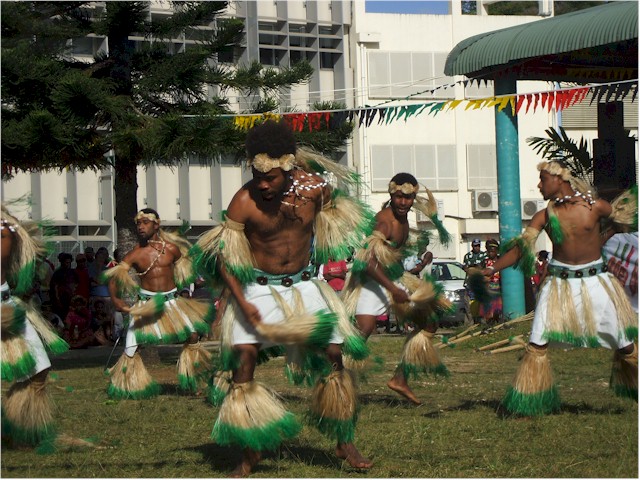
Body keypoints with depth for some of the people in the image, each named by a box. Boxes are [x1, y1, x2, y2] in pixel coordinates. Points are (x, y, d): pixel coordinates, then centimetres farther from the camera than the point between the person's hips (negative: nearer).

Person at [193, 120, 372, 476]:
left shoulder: (315, 188, -10)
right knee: (244, 355, -17)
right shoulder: (244, 202, -19)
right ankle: (251, 452, -7)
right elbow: (223, 254, -14)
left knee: (333, 353, -3)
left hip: (304, 285, 3)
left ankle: (345, 443, 13)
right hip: (258, 288, -3)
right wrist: (241, 302, -21)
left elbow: (334, 214, 14)